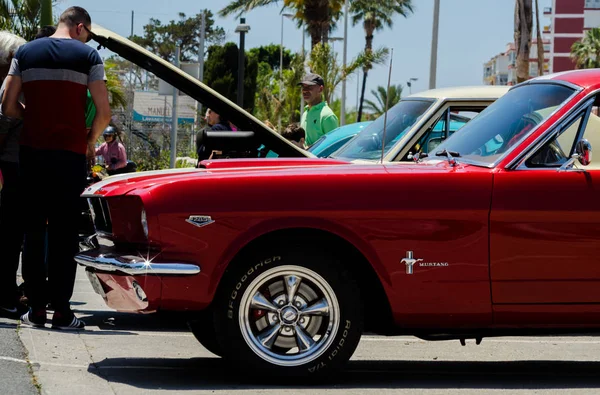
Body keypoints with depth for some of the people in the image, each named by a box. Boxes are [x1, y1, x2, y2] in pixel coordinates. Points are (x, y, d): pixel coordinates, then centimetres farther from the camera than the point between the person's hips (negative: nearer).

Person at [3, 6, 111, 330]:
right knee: (64, 233, 1)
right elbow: (104, 112, -6)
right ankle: (61, 310, 0)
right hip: (70, 154, -2)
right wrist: (91, 141, 11)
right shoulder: (88, 55, 0)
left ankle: (36, 308, 6)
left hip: (31, 150, 3)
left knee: (33, 231, 8)